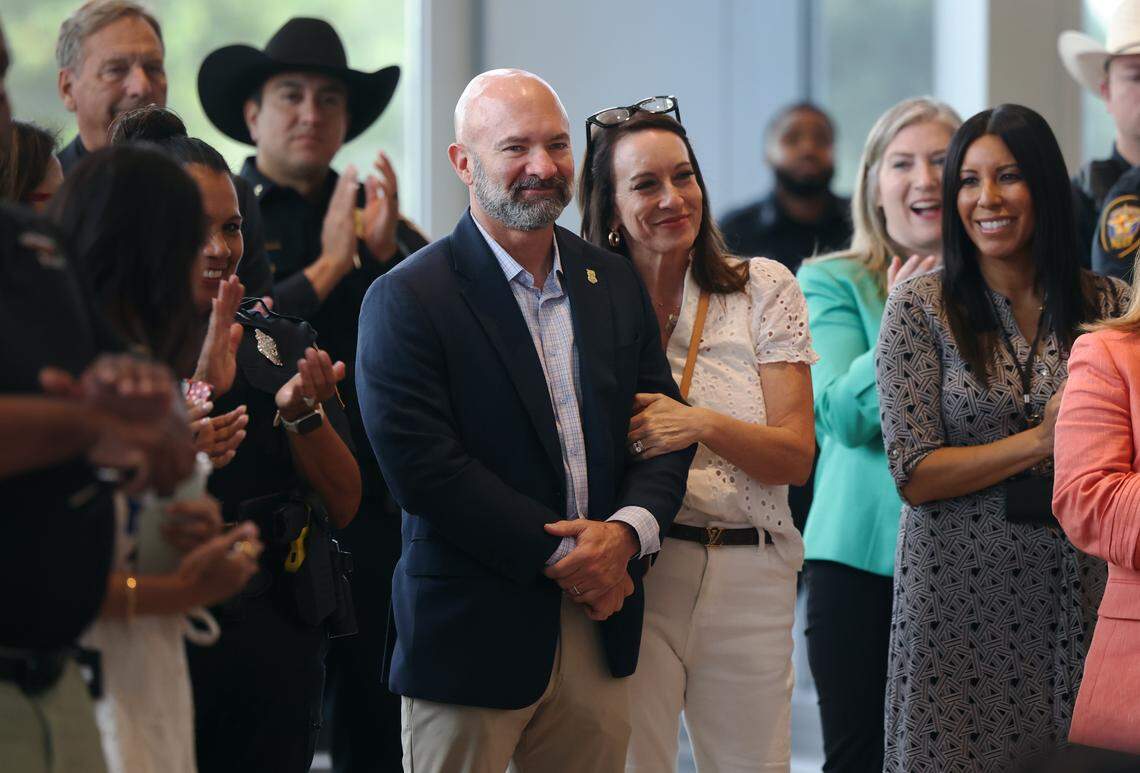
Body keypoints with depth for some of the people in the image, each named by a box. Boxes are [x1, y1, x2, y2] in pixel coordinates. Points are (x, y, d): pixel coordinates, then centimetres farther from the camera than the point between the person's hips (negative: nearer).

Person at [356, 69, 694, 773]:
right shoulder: (406, 300, -7)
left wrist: (627, 530, -10)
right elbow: (423, 466, -15)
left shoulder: (615, 283, 11)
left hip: (600, 630, 5)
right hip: (470, 635, -5)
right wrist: (559, 555, -15)